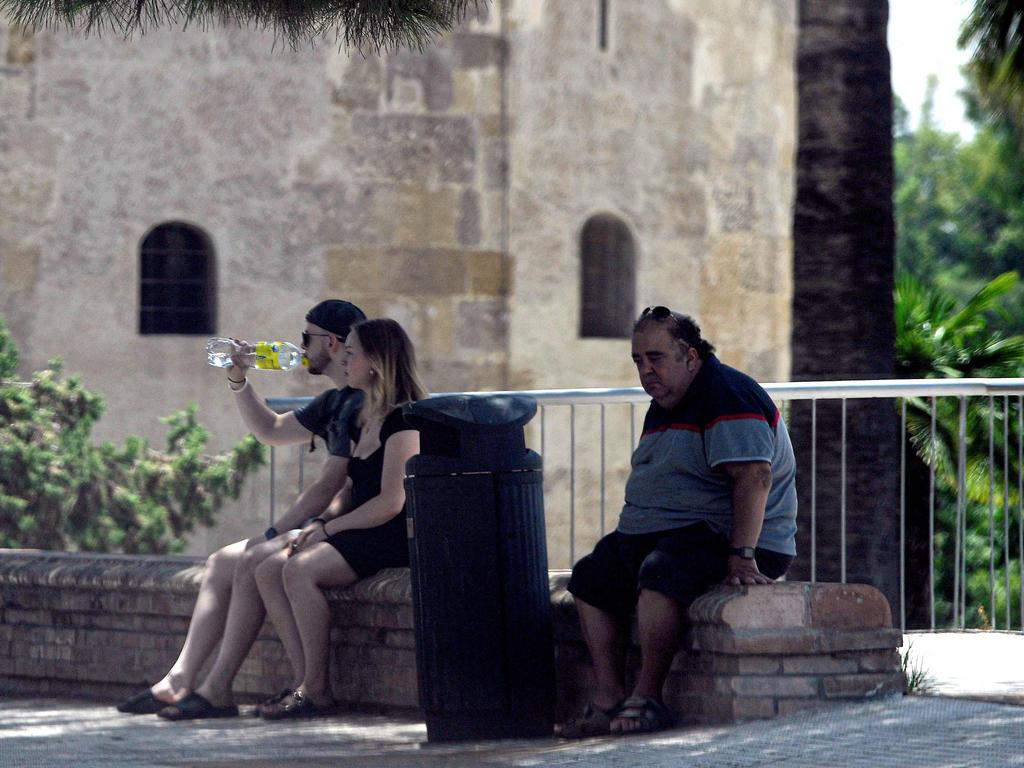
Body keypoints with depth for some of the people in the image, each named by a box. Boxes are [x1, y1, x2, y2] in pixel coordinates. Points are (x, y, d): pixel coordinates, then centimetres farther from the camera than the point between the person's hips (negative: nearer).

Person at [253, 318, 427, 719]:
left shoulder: (403, 421, -11)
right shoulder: (362, 422, 18)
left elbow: (390, 502, -17)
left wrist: (329, 527, -13)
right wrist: (321, 522, 3)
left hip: (395, 537, -10)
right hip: (360, 534, 10)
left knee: (300, 569, -28)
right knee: (268, 570, -8)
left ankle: (316, 690, -23)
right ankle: (305, 679, -17)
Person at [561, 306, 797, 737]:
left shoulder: (726, 395, -15)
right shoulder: (664, 405, 18)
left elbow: (754, 476, -26)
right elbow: (651, 483, 28)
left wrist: (742, 555, -33)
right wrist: (628, 539, 16)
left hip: (725, 535, -11)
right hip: (661, 533, 11)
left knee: (660, 573, -35)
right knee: (590, 578, 9)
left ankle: (648, 698, -26)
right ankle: (608, 700, -2)